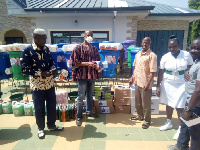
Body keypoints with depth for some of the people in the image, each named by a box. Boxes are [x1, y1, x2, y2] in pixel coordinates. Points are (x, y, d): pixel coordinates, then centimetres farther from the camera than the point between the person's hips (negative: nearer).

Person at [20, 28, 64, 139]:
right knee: (39, 108, 9)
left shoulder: (46, 49, 4)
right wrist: (41, 74, -19)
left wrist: (53, 69, -7)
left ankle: (51, 125, 33)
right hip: (37, 84, -4)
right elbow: (24, 69, -13)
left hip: (50, 83, 5)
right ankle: (41, 128, 30)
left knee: (52, 105, 13)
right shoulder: (27, 51, -11)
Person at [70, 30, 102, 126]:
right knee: (81, 97, 1)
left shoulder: (94, 49, 12)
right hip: (82, 75, -5)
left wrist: (98, 67, -5)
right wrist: (87, 63, -17)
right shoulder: (78, 48, -3)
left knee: (90, 95, 17)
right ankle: (78, 116, 14)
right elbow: (74, 62, -9)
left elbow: (98, 60, 17)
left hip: (92, 75, 5)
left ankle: (89, 112, 33)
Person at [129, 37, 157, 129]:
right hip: (137, 82, 7)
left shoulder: (152, 55, -13)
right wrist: (132, 78, 12)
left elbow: (153, 72, -17)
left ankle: (147, 120, 24)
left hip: (145, 83, -7)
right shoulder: (138, 54, 8)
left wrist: (148, 83, -21)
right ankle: (140, 116, 40)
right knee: (137, 101, 20)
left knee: (146, 103, 6)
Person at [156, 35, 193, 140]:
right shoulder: (165, 57, -4)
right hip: (168, 84, 2)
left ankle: (180, 129, 17)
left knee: (180, 107, 0)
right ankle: (169, 123, 35)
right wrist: (158, 86, -3)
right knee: (169, 104, 15)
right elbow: (160, 72, -1)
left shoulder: (186, 55, -7)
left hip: (181, 85, -2)